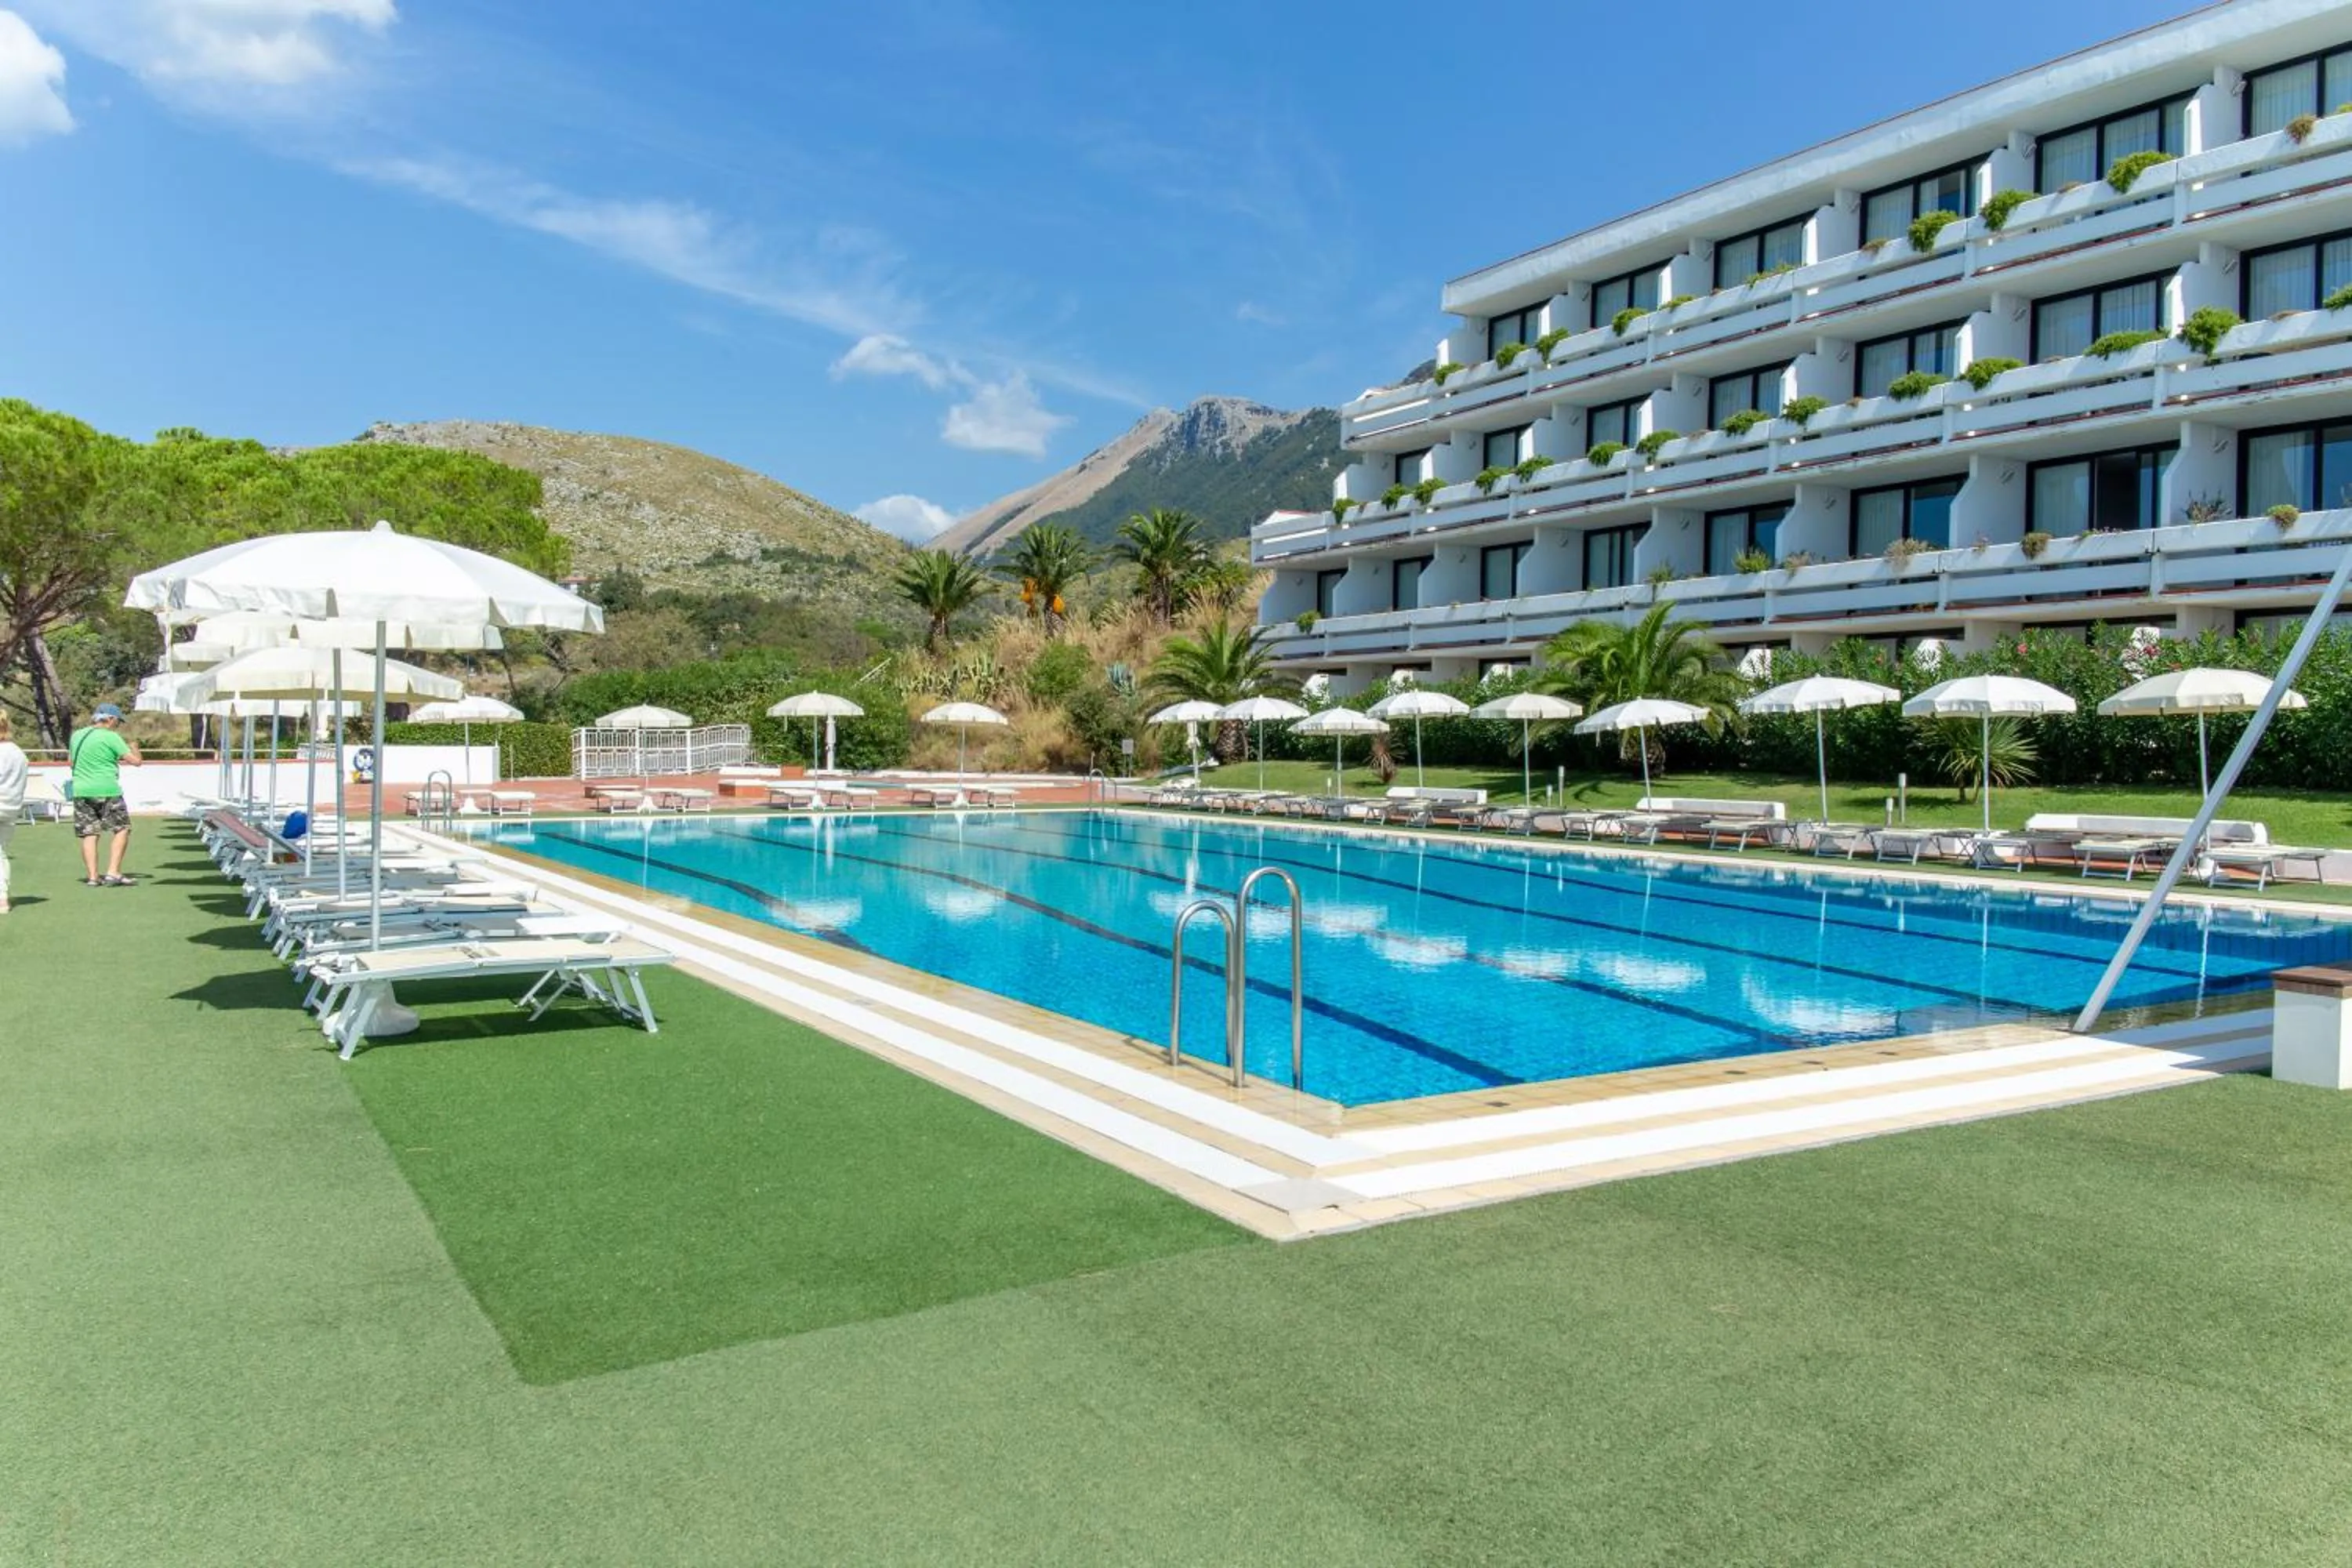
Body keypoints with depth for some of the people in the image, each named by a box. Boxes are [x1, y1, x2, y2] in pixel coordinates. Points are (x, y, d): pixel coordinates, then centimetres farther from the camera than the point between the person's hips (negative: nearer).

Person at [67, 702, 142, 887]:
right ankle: (113, 873, -5)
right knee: (121, 829, 4)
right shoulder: (110, 737, -8)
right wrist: (134, 748, 11)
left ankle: (92, 877, 3)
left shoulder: (77, 735, 12)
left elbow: (70, 762, 25)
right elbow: (136, 761, -11)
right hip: (107, 791, -6)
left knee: (89, 834, 7)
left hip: (81, 791, 6)